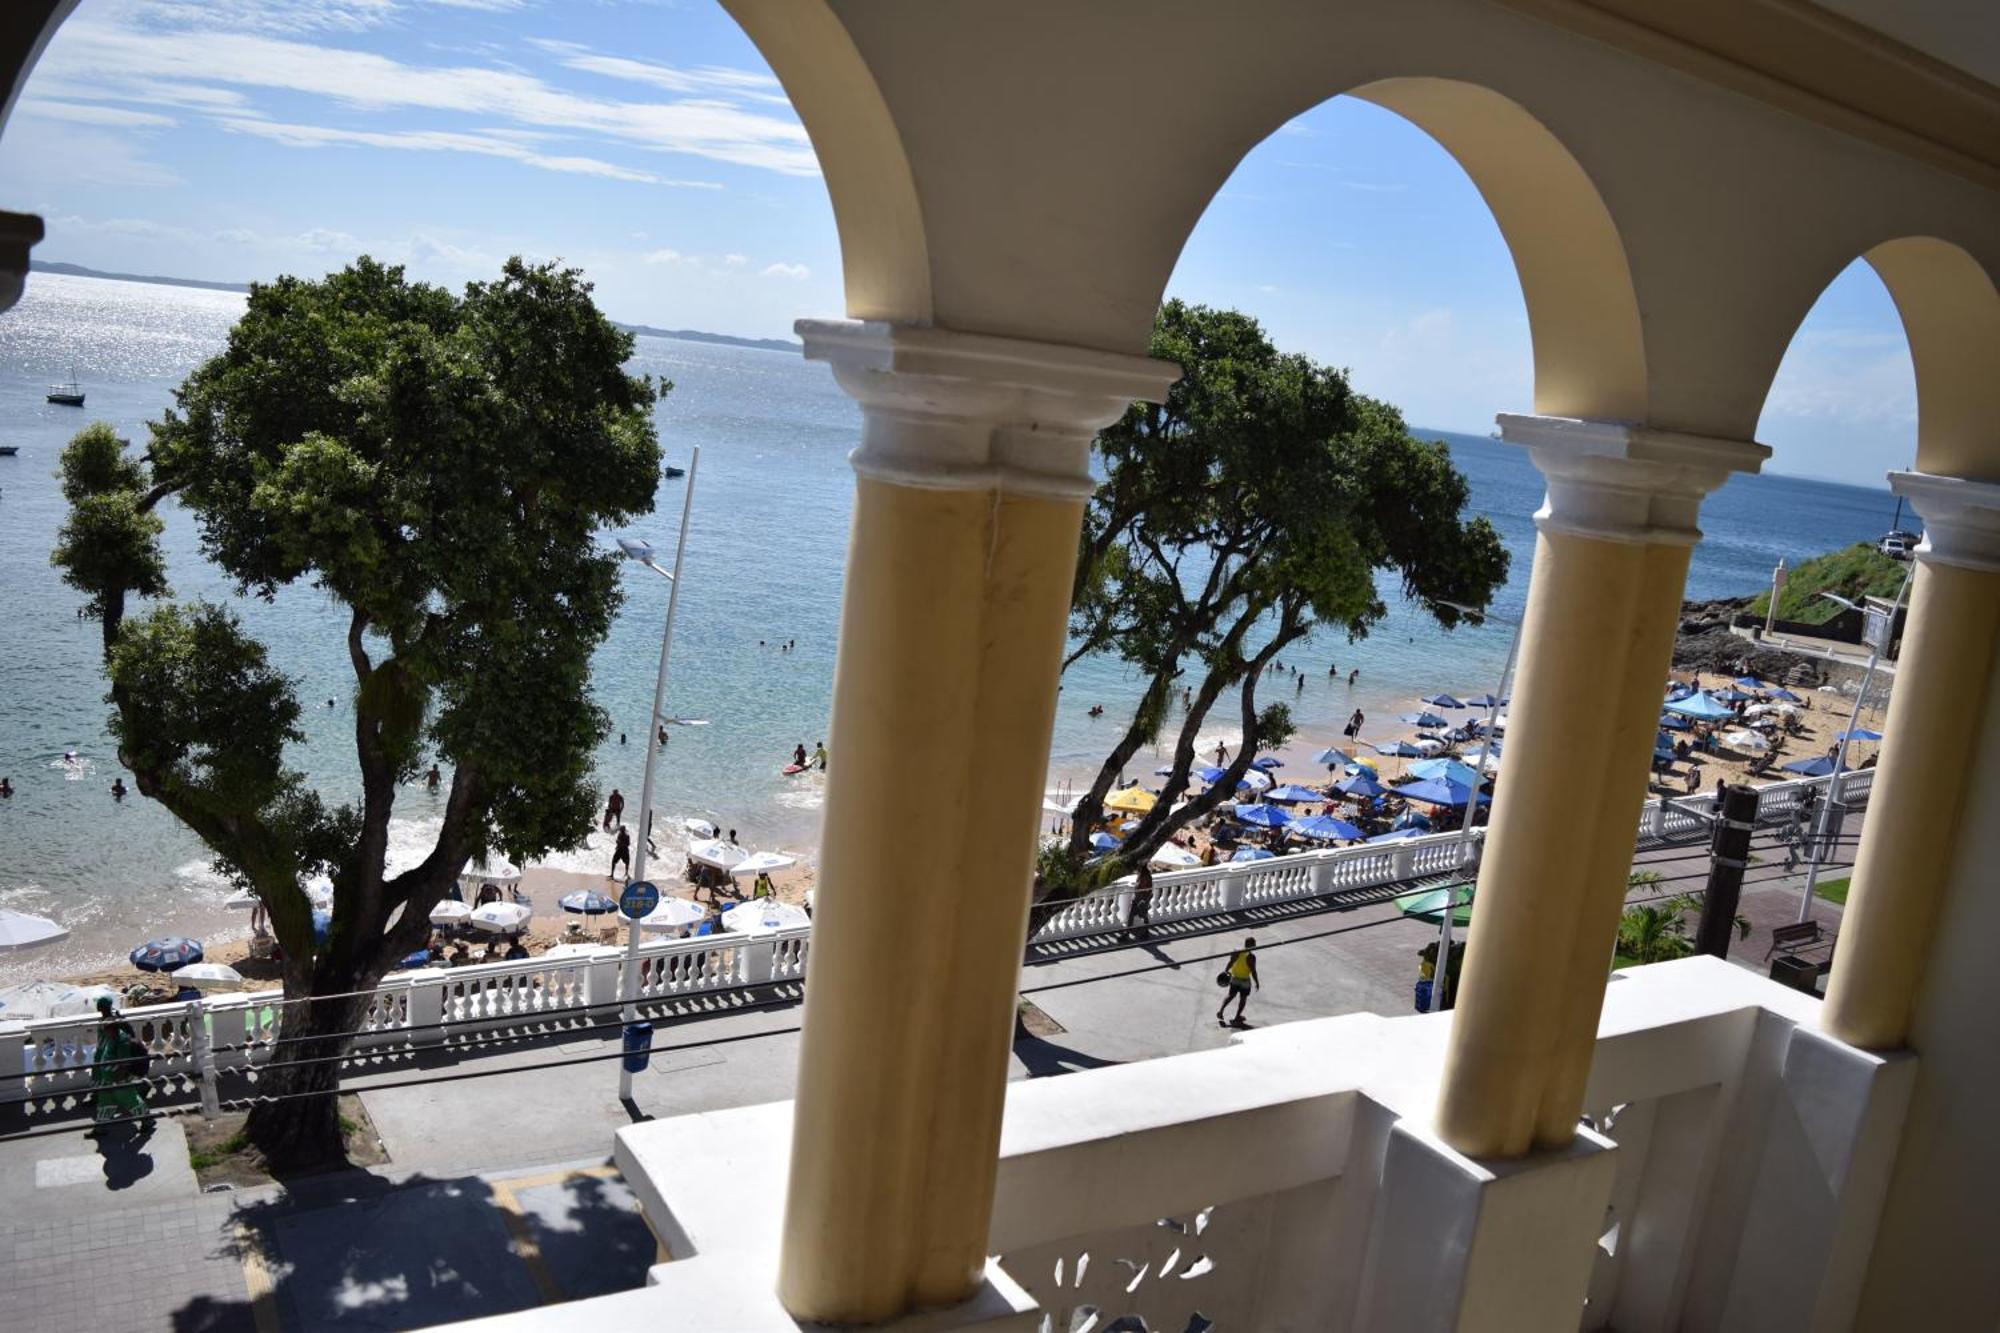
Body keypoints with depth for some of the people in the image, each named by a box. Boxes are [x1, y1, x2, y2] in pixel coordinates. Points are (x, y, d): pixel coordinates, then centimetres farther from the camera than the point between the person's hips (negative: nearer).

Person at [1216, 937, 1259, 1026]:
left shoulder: (1236, 952, -8)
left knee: (1231, 995, 20)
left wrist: (1225, 971, 14)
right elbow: (1253, 971, -19)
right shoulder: (1251, 956, -22)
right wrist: (1256, 982, -9)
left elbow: (1230, 963, -1)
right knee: (1243, 998, 14)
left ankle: (1221, 1010, 12)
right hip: (1245, 980, -4)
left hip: (1234, 978, 4)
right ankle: (1237, 1017, 21)